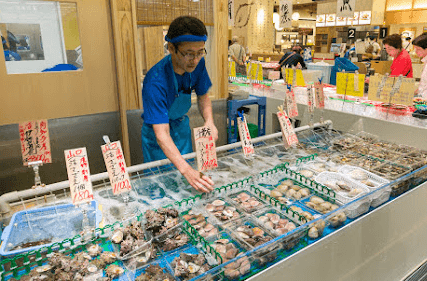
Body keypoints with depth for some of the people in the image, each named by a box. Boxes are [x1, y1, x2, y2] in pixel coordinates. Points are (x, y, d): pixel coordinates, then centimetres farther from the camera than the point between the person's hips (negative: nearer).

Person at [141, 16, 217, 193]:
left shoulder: (198, 64, -18)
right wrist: (185, 169, -54)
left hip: (182, 127, 6)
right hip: (157, 134, -5)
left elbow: (202, 95, 0)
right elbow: (161, 134, -42)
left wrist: (209, 122, -20)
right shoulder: (155, 82, -37)